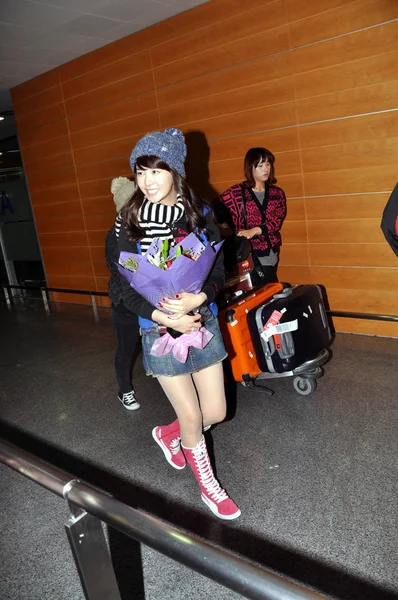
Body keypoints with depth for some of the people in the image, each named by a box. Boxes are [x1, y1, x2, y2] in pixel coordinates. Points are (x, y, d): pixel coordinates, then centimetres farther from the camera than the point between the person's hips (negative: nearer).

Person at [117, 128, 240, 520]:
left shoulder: (200, 214, -4)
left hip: (202, 321, 3)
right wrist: (164, 317, -20)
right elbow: (127, 288, -6)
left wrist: (198, 299, -22)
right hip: (159, 329, -2)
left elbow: (218, 271, -2)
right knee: (192, 417, 7)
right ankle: (208, 486, 36)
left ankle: (166, 434, 43)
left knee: (215, 412, 10)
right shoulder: (132, 223, -8)